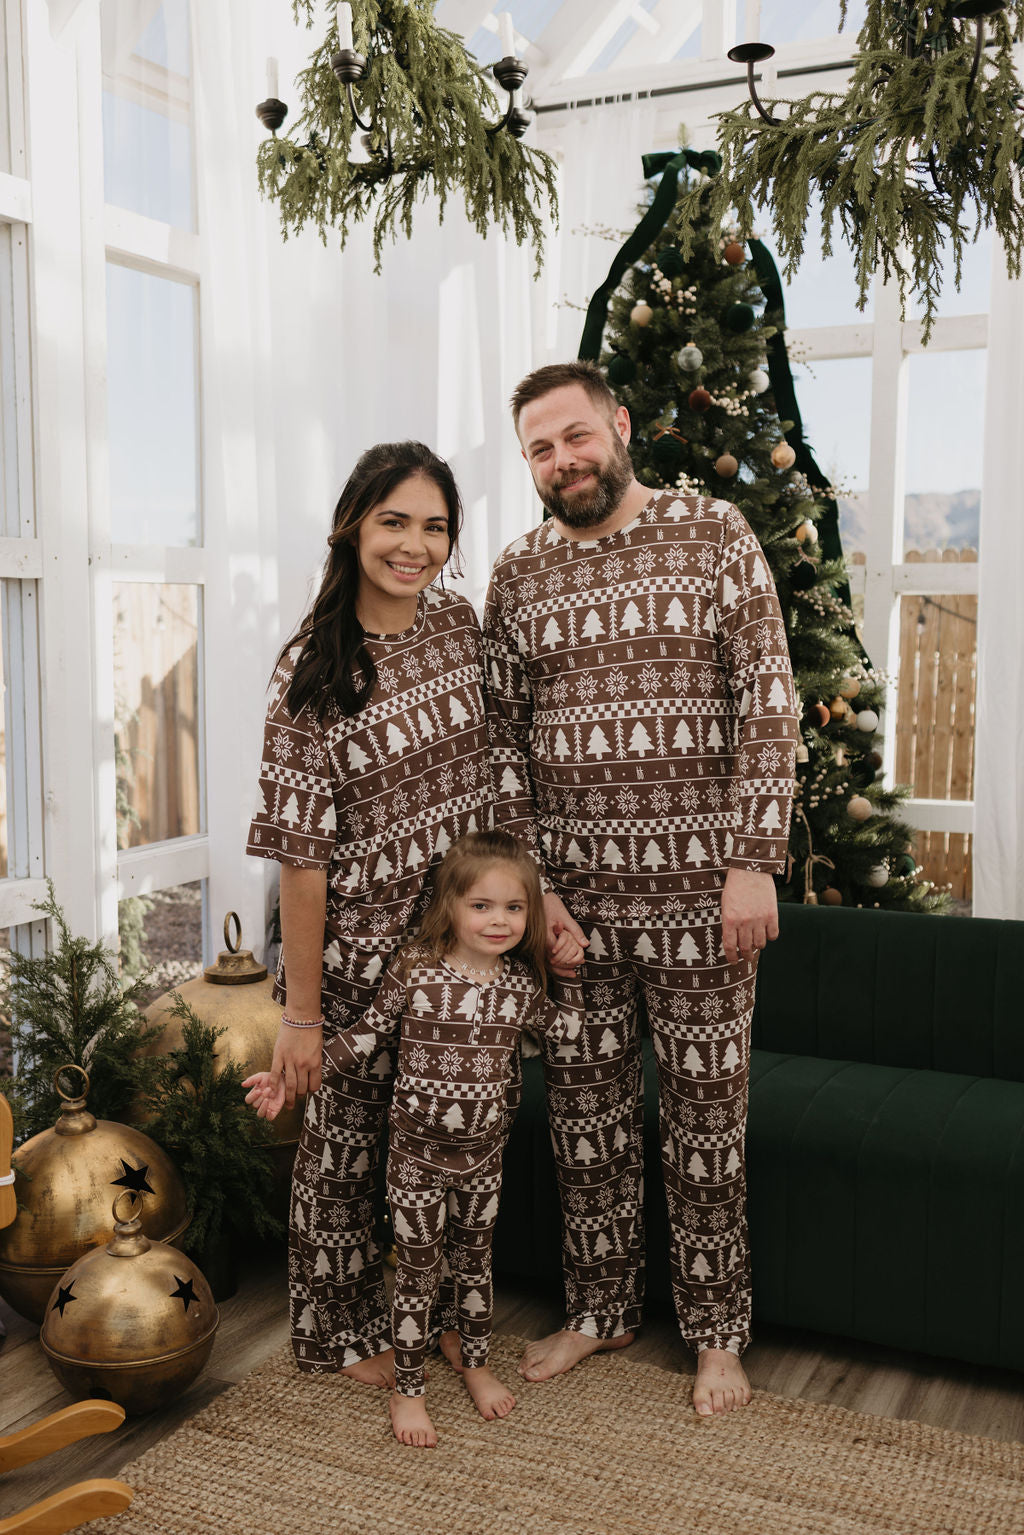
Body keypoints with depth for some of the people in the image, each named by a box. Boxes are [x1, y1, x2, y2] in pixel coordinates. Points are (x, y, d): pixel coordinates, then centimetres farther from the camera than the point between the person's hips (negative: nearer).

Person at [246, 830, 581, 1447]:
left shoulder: (521, 979, -6)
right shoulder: (414, 967, -16)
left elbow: (560, 1028, 12)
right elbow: (367, 1034, -8)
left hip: (485, 1148, 3)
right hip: (418, 1147, -3)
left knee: (474, 1257, 21)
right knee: (418, 1267, 8)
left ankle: (477, 1364, 43)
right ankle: (408, 1391, 26)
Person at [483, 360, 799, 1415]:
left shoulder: (714, 534, -2)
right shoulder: (516, 574, 6)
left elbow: (767, 702, -5)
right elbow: (501, 737, 6)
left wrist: (754, 861, -12)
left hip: (697, 883, -3)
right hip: (569, 889, 3)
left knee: (706, 1108, 7)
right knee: (584, 1105, 12)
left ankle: (716, 1330, 25)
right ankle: (599, 1307, 31)